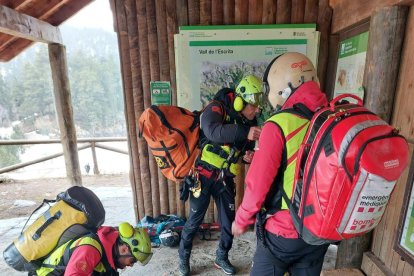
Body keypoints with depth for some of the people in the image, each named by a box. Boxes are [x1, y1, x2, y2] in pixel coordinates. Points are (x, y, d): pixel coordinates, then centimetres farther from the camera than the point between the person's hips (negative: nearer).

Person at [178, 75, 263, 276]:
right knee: (195, 220, 8)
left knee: (229, 221, 12)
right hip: (204, 175, -5)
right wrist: (244, 132, -48)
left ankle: (221, 258, 38)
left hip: (225, 178, 5)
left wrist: (248, 156, -7)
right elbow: (213, 131, -38)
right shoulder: (216, 109, -16)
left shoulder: (249, 122, 3)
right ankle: (184, 258, 34)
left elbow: (247, 149, 15)